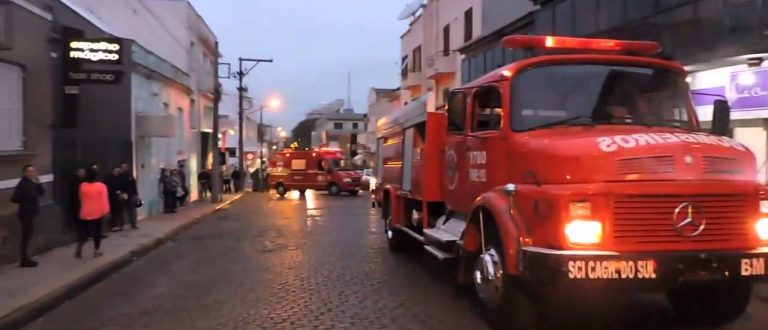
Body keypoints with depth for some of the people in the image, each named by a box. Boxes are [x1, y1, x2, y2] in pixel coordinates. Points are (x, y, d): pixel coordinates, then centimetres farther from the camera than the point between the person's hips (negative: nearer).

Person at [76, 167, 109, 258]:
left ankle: (78, 250, 2)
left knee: (83, 232, 12)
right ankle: (96, 251, 9)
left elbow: (81, 200, 12)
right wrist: (106, 211, -10)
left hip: (85, 213, 3)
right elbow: (104, 200, -15)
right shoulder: (101, 186, -12)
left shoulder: (82, 186, -1)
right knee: (97, 232, 6)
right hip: (97, 213, -3)